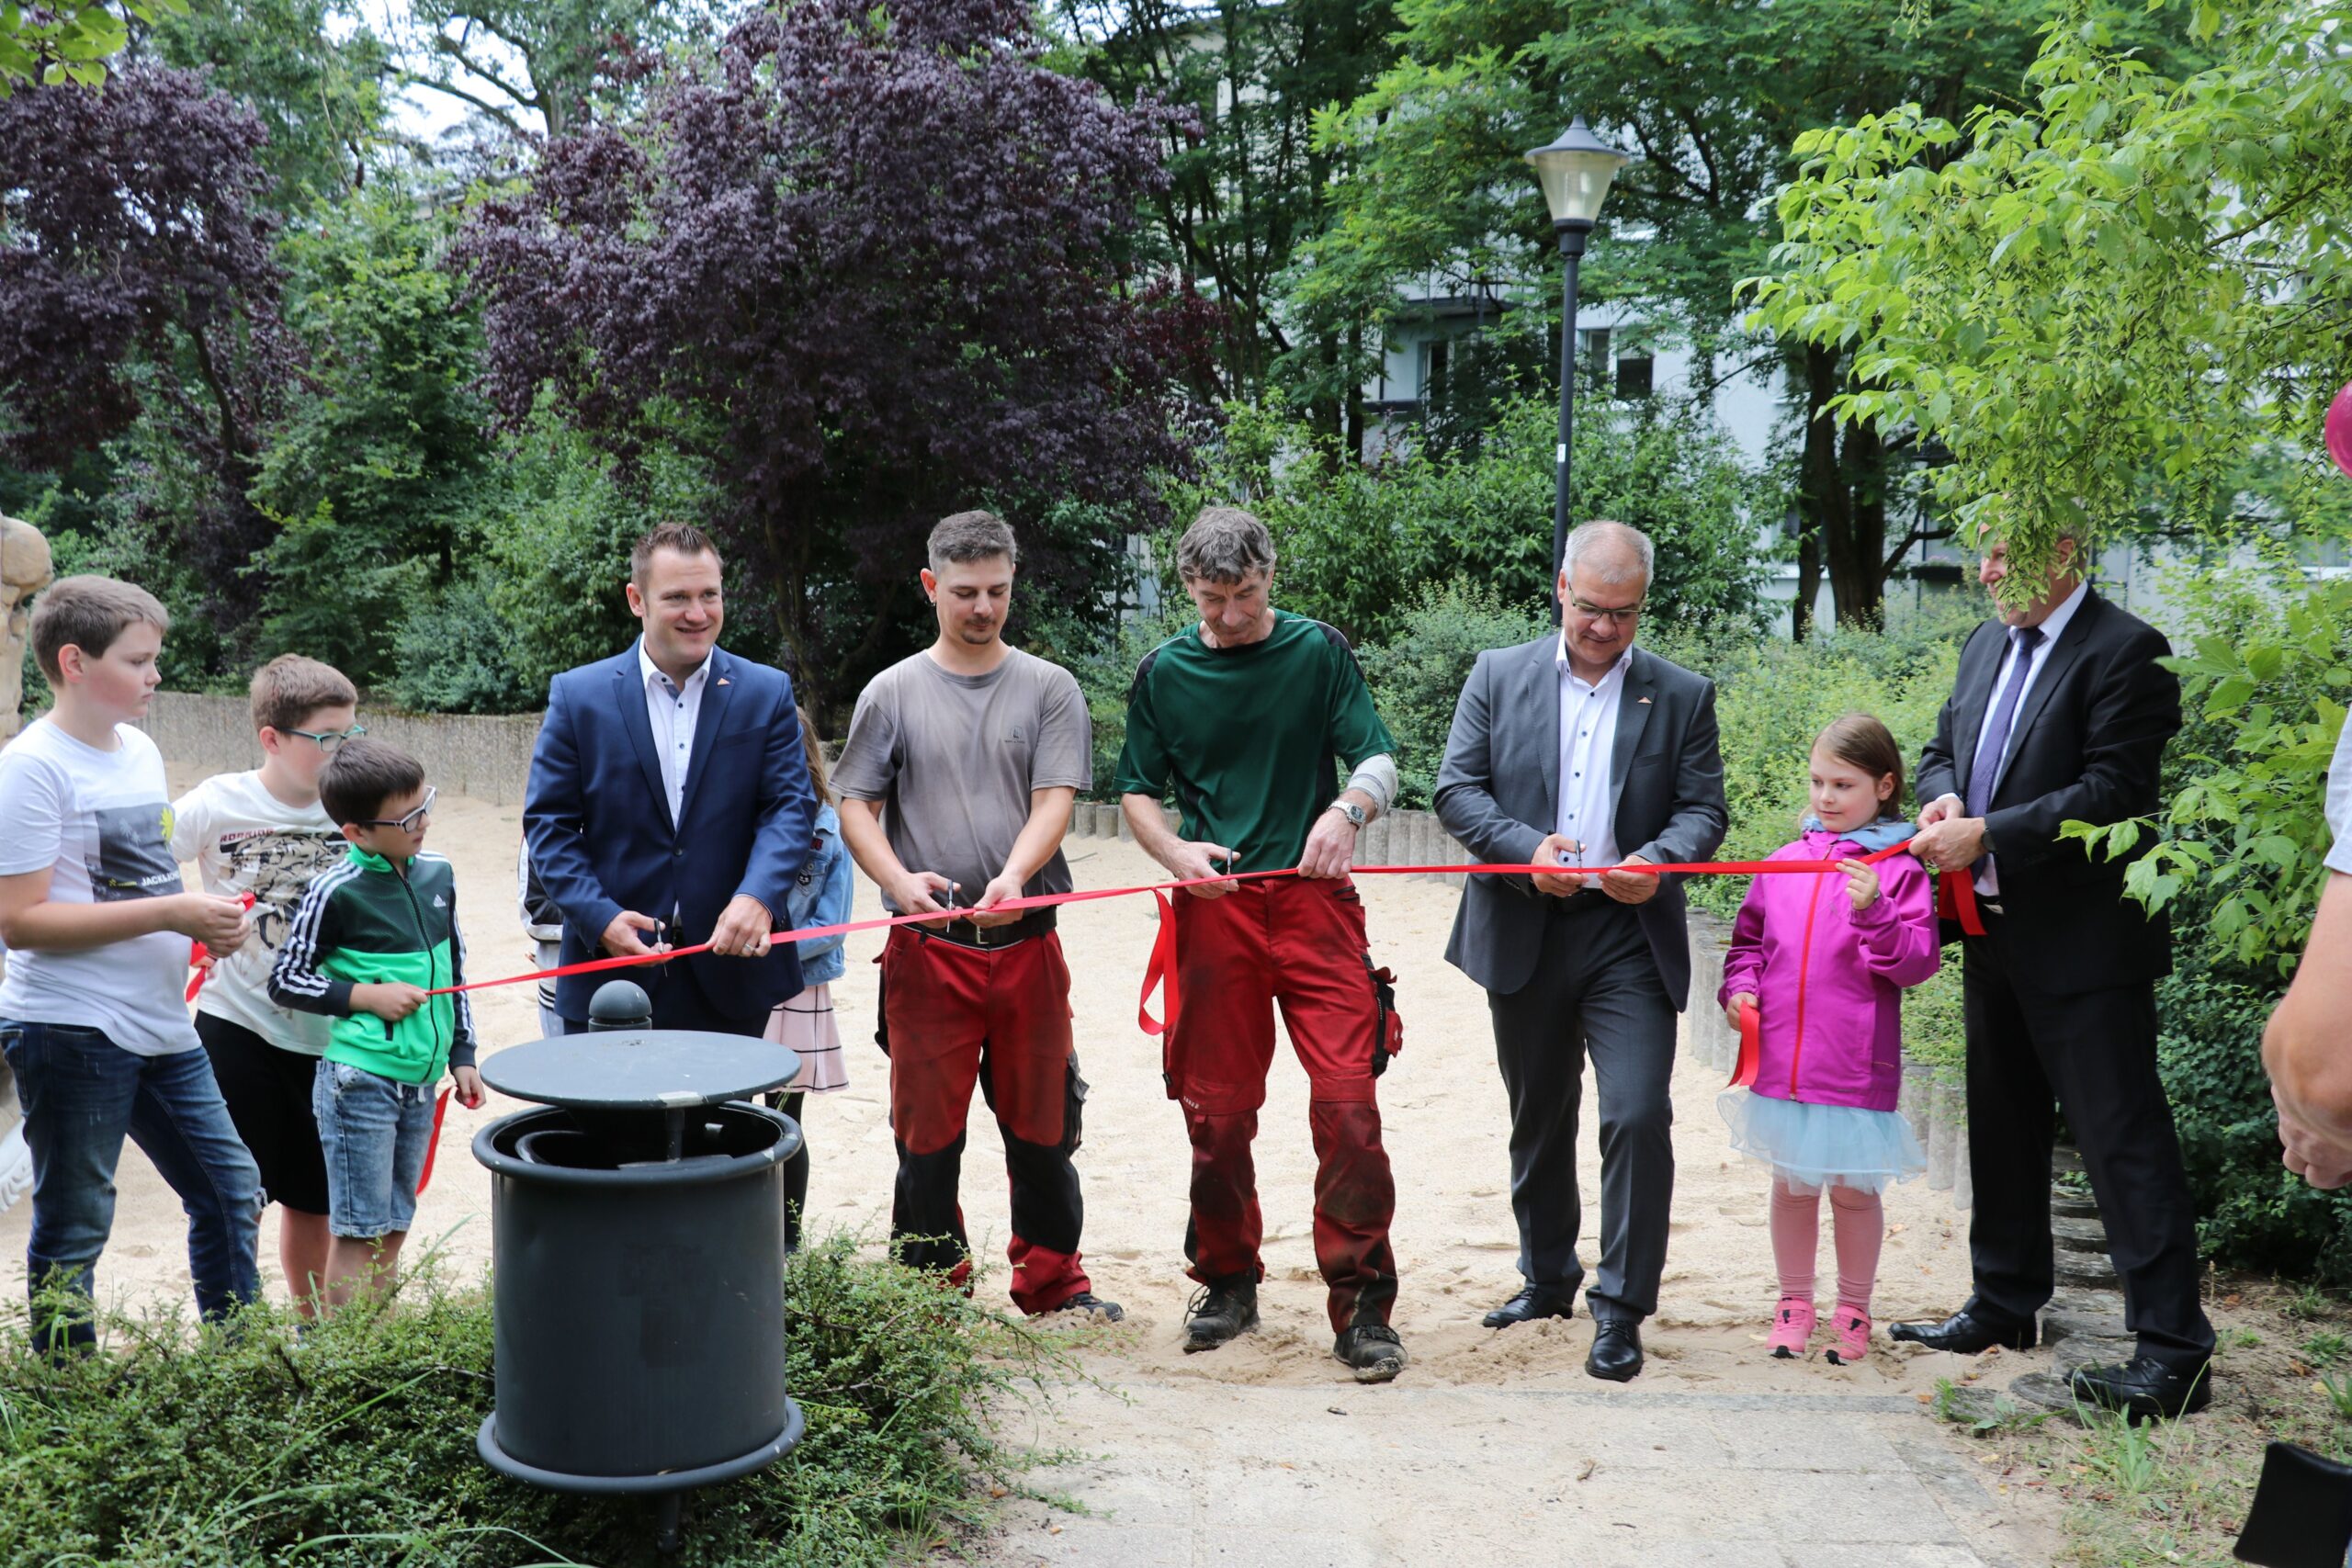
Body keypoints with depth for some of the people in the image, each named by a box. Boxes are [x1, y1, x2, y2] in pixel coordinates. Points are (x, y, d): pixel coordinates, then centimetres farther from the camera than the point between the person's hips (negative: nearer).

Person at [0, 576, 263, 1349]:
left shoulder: (141, 749, 10)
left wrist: (207, 920, 0)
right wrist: (170, 913, -22)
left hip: (161, 1024, 8)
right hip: (70, 1031, -8)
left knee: (230, 1190, 13)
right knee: (74, 1229, 5)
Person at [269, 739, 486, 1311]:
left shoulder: (437, 874, 6)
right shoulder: (336, 893, -12)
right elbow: (285, 981, -5)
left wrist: (462, 1055, 15)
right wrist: (367, 995, -14)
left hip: (419, 1081, 6)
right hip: (359, 1082, -6)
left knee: (394, 1227, 13)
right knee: (360, 1232, -2)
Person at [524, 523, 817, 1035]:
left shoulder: (768, 693, 4)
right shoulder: (578, 695, 2)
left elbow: (790, 806, -2)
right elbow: (548, 821, 1)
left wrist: (757, 897, -21)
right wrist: (599, 918, -13)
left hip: (730, 977, 1)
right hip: (613, 982, -1)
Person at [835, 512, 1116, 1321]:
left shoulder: (1049, 689, 6)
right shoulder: (894, 692, 7)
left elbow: (1054, 801, -3)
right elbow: (856, 807, 5)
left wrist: (1013, 875, -23)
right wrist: (899, 879, -15)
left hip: (1028, 942, 1)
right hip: (928, 947, 0)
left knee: (1041, 1125, 9)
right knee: (927, 1130, 3)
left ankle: (1052, 1283, 25)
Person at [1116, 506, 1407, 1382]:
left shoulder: (1318, 651, 4)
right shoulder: (1165, 672, 8)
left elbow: (1379, 761, 1)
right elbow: (1137, 792, 13)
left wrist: (1348, 809, -22)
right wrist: (1175, 852, -8)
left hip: (1314, 899, -2)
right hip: (1215, 907, 2)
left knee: (1347, 1101, -11)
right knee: (1217, 1111, 7)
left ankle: (1361, 1306, -1)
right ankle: (1228, 1282, 26)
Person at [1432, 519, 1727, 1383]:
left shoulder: (1682, 695, 4)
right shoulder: (1498, 675, 4)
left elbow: (1704, 808, 1)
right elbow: (1457, 790, -1)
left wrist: (1659, 859, -20)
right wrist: (1526, 849, -18)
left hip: (1630, 936, -1)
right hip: (1524, 932, 2)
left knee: (1639, 1117, -12)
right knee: (1538, 1119, 15)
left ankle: (1620, 1309, 1)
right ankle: (1547, 1279, 34)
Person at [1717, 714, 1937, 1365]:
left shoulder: (1899, 870, -6)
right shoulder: (1783, 864, 6)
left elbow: (1917, 963, -11)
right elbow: (1749, 940, 17)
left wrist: (1875, 912, -25)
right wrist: (1739, 988, 0)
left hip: (1856, 1067, -4)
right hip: (1781, 1061, 4)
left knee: (1853, 1189, 8)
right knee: (1791, 1184, 15)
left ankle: (1853, 1311, 25)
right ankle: (1794, 1301, 30)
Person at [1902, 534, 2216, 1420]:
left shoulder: (2122, 652, -14)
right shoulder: (1987, 646, 12)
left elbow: (2113, 792, -21)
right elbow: (1942, 749, 20)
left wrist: (1986, 835, -22)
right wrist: (1945, 797, -3)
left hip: (2084, 944, -9)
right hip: (1994, 938, 9)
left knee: (2123, 1137, -6)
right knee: (2003, 1129, 19)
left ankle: (2173, 1352, 0)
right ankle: (2004, 1305, 33)